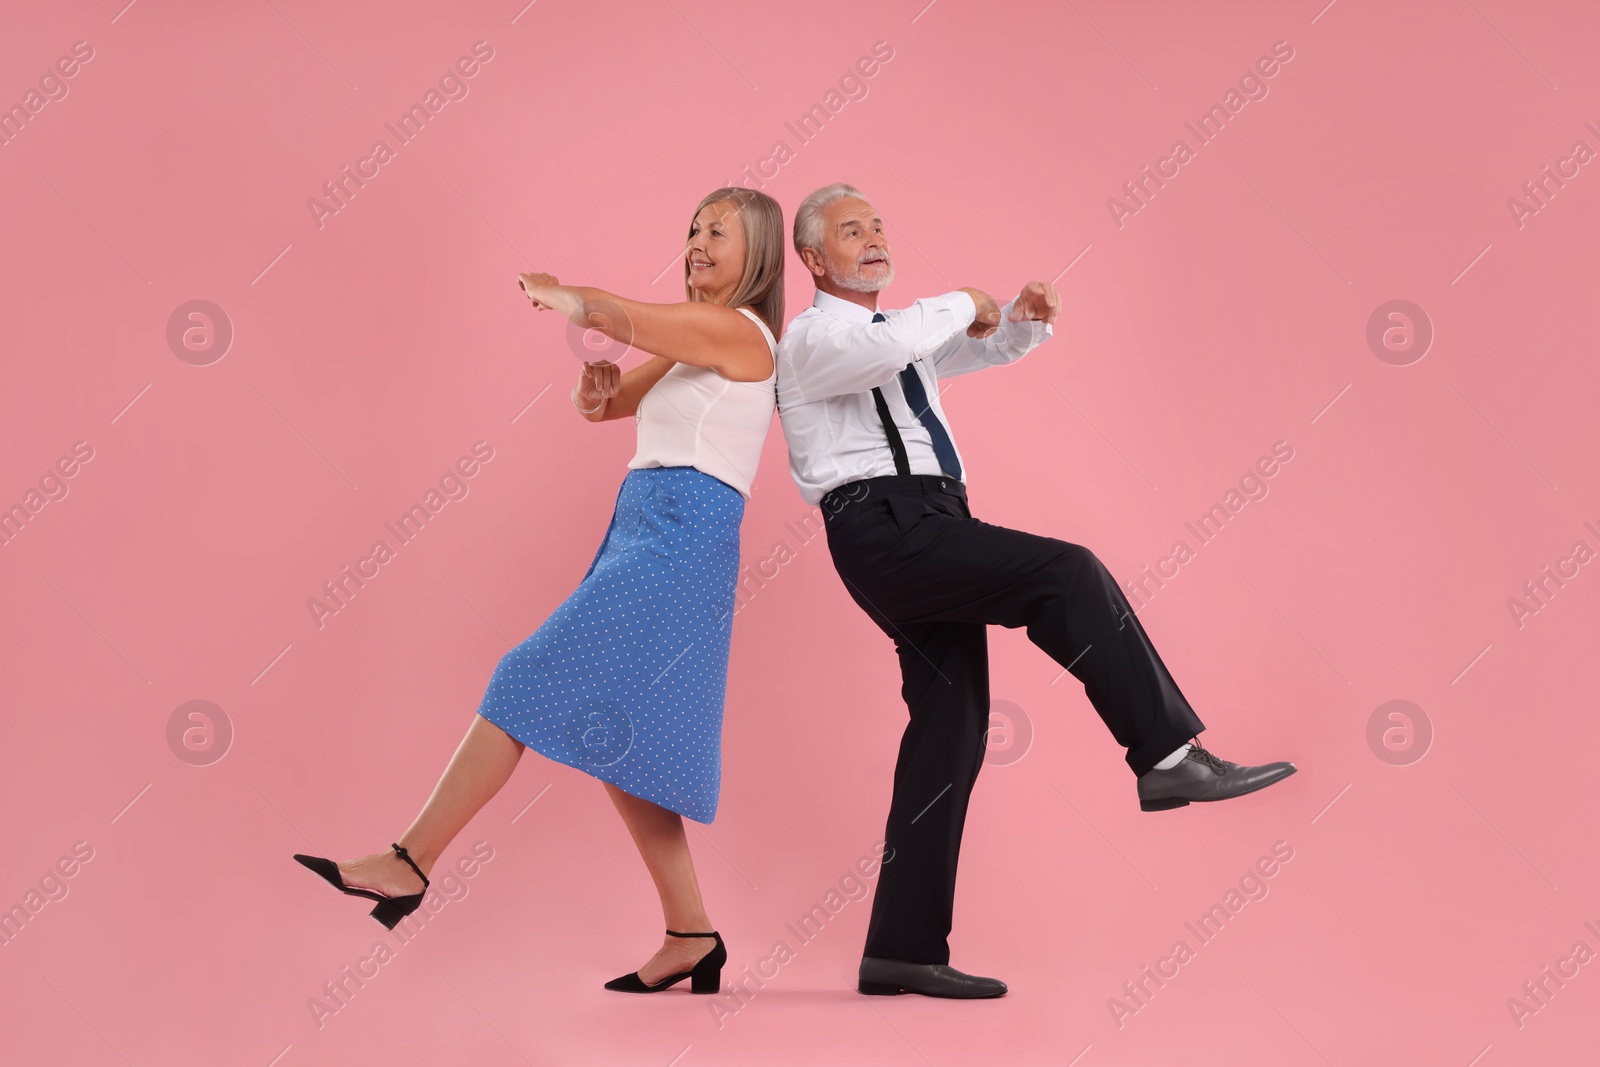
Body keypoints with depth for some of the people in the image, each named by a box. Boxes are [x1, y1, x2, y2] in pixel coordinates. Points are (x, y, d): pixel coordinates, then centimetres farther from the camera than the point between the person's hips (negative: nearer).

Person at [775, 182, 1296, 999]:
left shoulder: (901, 332, 26)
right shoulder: (814, 335, -1)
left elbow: (989, 344, 35)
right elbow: (888, 347, -24)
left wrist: (1024, 316, 11)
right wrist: (962, 305, -7)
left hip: (931, 538, 9)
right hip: (887, 527, -9)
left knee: (951, 726, 3)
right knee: (1067, 572, -23)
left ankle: (902, 952, 6)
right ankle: (1170, 758, -17)